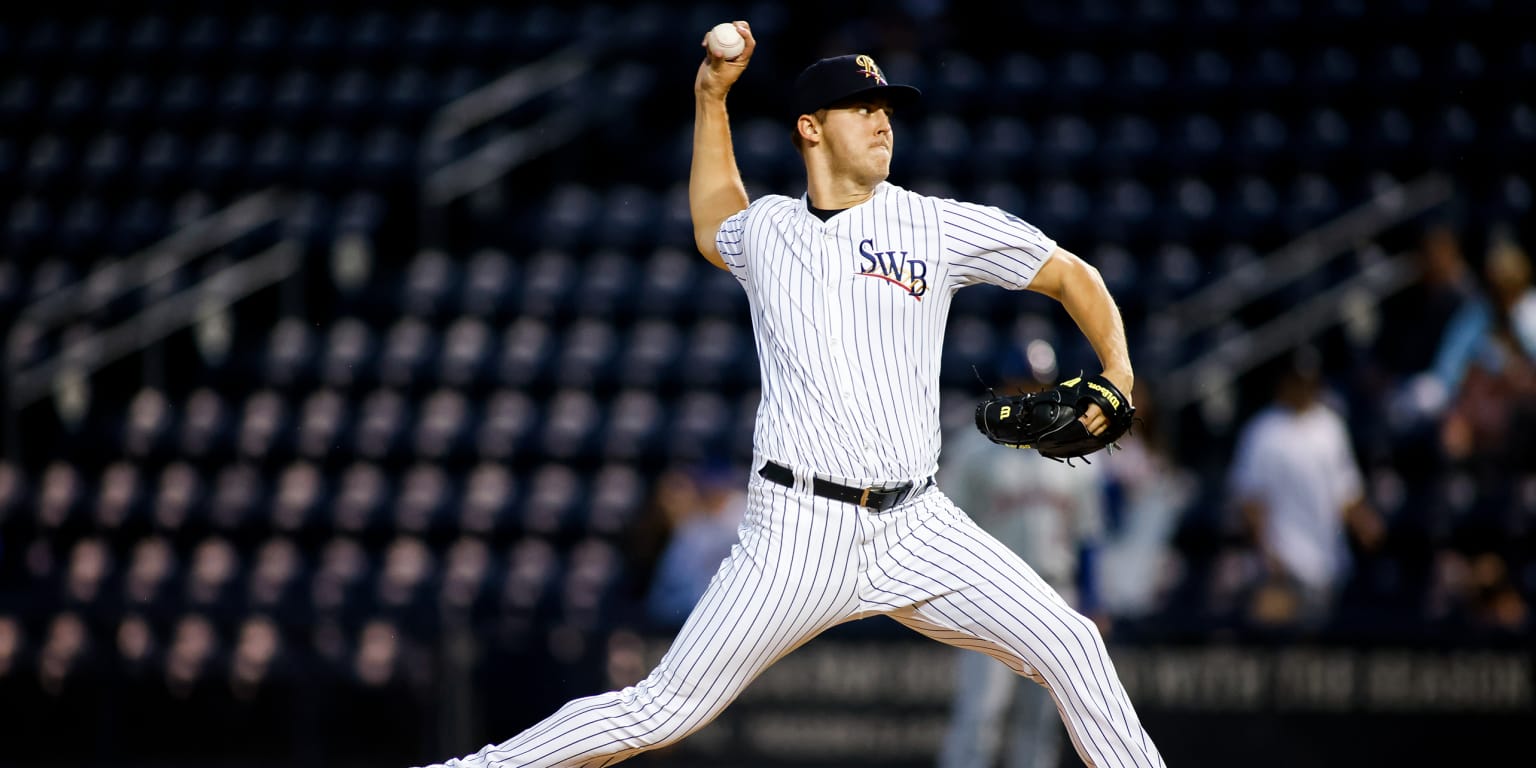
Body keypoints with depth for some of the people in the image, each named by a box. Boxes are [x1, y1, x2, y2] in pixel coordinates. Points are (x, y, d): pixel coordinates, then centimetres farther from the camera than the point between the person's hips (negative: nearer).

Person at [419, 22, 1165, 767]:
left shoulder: (940, 226, 4)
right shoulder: (763, 228, 11)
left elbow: (1070, 275, 11)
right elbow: (713, 231, 37)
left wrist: (1117, 373, -6)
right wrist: (710, 96, 30)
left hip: (916, 530, 1)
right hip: (800, 532, -1)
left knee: (1069, 647, -11)